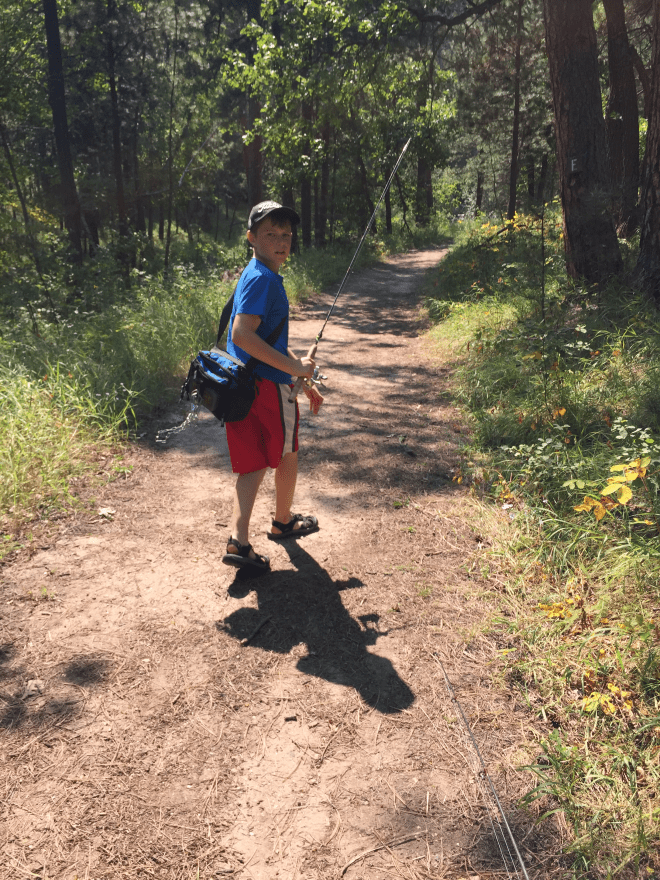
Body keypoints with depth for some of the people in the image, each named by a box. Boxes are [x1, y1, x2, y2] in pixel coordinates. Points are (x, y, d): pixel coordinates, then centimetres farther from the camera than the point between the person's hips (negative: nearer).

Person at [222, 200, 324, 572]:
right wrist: (295, 367, -22)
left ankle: (239, 540, -1)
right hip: (268, 385, -8)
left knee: (254, 462, 8)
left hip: (244, 385, 8)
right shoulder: (261, 278, -15)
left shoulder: (265, 277, 18)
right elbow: (242, 335, -27)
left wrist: (305, 382, 25)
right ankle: (283, 522, 34)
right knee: (287, 455, 14)